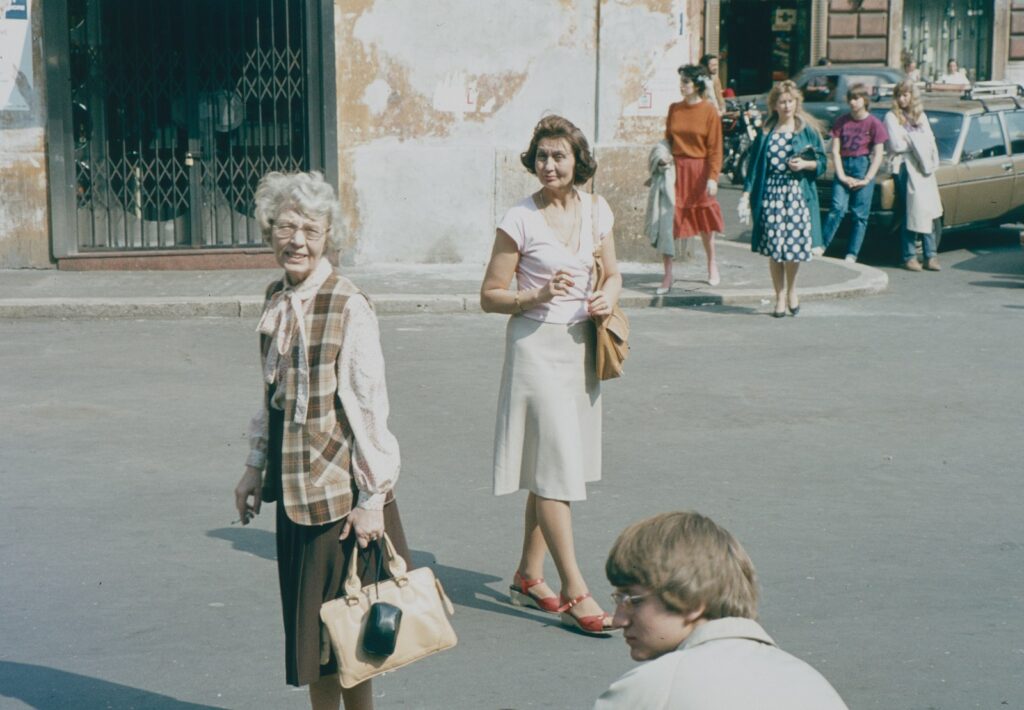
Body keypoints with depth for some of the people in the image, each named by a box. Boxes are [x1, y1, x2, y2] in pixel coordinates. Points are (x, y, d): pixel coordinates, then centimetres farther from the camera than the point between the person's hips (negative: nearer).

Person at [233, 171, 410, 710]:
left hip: (342, 488, -7)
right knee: (305, 615, 13)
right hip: (294, 486, 7)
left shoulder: (349, 308, -15)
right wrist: (256, 467, 16)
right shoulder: (276, 302, 6)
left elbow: (371, 406, -15)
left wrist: (373, 497, -16)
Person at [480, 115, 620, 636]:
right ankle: (574, 593, -4)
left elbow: (612, 274, 17)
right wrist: (538, 295, -21)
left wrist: (608, 297, -4)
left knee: (554, 467, 12)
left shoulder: (596, 211, 6)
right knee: (554, 466, -8)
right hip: (537, 345, -6)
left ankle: (528, 577, 25)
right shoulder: (519, 220, -9)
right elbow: (490, 296, -6)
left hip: (581, 347, 6)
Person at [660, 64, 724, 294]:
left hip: (700, 170, -2)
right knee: (667, 221, -5)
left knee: (705, 222, 13)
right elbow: (668, 139, 12)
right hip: (676, 169, 2)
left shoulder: (709, 111, -6)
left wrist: (713, 177, -12)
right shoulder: (674, 109, 5)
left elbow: (715, 148, -7)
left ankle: (712, 266, 35)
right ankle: (668, 277, 0)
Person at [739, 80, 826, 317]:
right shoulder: (766, 132, 9)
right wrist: (747, 193, 1)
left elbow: (822, 162, 8)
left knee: (794, 243, -10)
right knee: (773, 247, -1)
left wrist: (805, 164, -12)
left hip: (798, 193, -1)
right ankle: (780, 297, 11)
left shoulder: (807, 130, 6)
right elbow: (755, 164, 8)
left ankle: (791, 289, 15)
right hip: (770, 193, 1)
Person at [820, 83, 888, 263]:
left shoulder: (874, 124, -1)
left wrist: (866, 179, -9)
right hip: (843, 167, 1)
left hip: (863, 166, -1)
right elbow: (835, 150, 3)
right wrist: (842, 176, -7)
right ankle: (821, 245, -12)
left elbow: (878, 155, -3)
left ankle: (851, 255, 4)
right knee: (838, 208, -14)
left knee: (860, 215, 0)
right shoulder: (841, 122, 6)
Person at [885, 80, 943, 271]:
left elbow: (930, 141, 11)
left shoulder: (921, 116, 19)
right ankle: (909, 257, -5)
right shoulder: (892, 117, 3)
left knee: (928, 212, -2)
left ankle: (930, 257, 0)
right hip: (905, 167, -4)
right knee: (910, 214, -10)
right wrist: (917, 143, 2)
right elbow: (897, 145, -8)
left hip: (924, 168, 4)